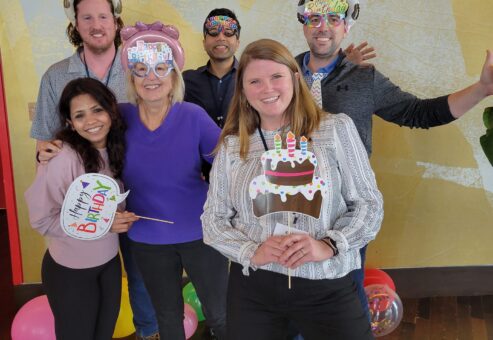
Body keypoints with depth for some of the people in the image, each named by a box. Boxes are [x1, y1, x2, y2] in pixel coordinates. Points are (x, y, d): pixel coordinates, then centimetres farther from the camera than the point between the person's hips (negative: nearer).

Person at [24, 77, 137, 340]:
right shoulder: (62, 159, -25)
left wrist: (119, 218, -9)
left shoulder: (114, 147, -5)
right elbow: (42, 219, -20)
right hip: (70, 270, -5)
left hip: (109, 262, 6)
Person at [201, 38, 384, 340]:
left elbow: (369, 204, -2)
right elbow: (213, 220, 4)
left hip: (328, 287, -1)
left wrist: (329, 245, -17)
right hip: (252, 286, 2)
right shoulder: (232, 145, 3)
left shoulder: (337, 128, -2)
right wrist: (252, 252, -13)